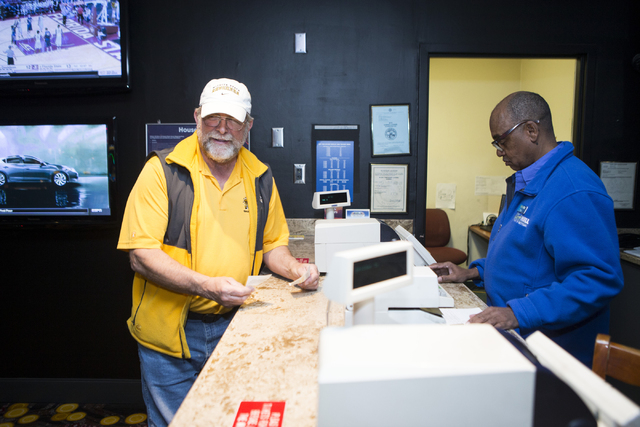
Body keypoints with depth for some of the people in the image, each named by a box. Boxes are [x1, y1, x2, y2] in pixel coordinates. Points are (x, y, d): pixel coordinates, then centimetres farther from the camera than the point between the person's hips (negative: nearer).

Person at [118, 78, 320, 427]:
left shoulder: (260, 178, 4)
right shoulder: (162, 171, -10)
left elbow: (272, 244, 15)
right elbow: (141, 255, -15)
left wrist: (295, 269, -6)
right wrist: (208, 286, -26)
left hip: (233, 325, 4)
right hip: (171, 332, -3)